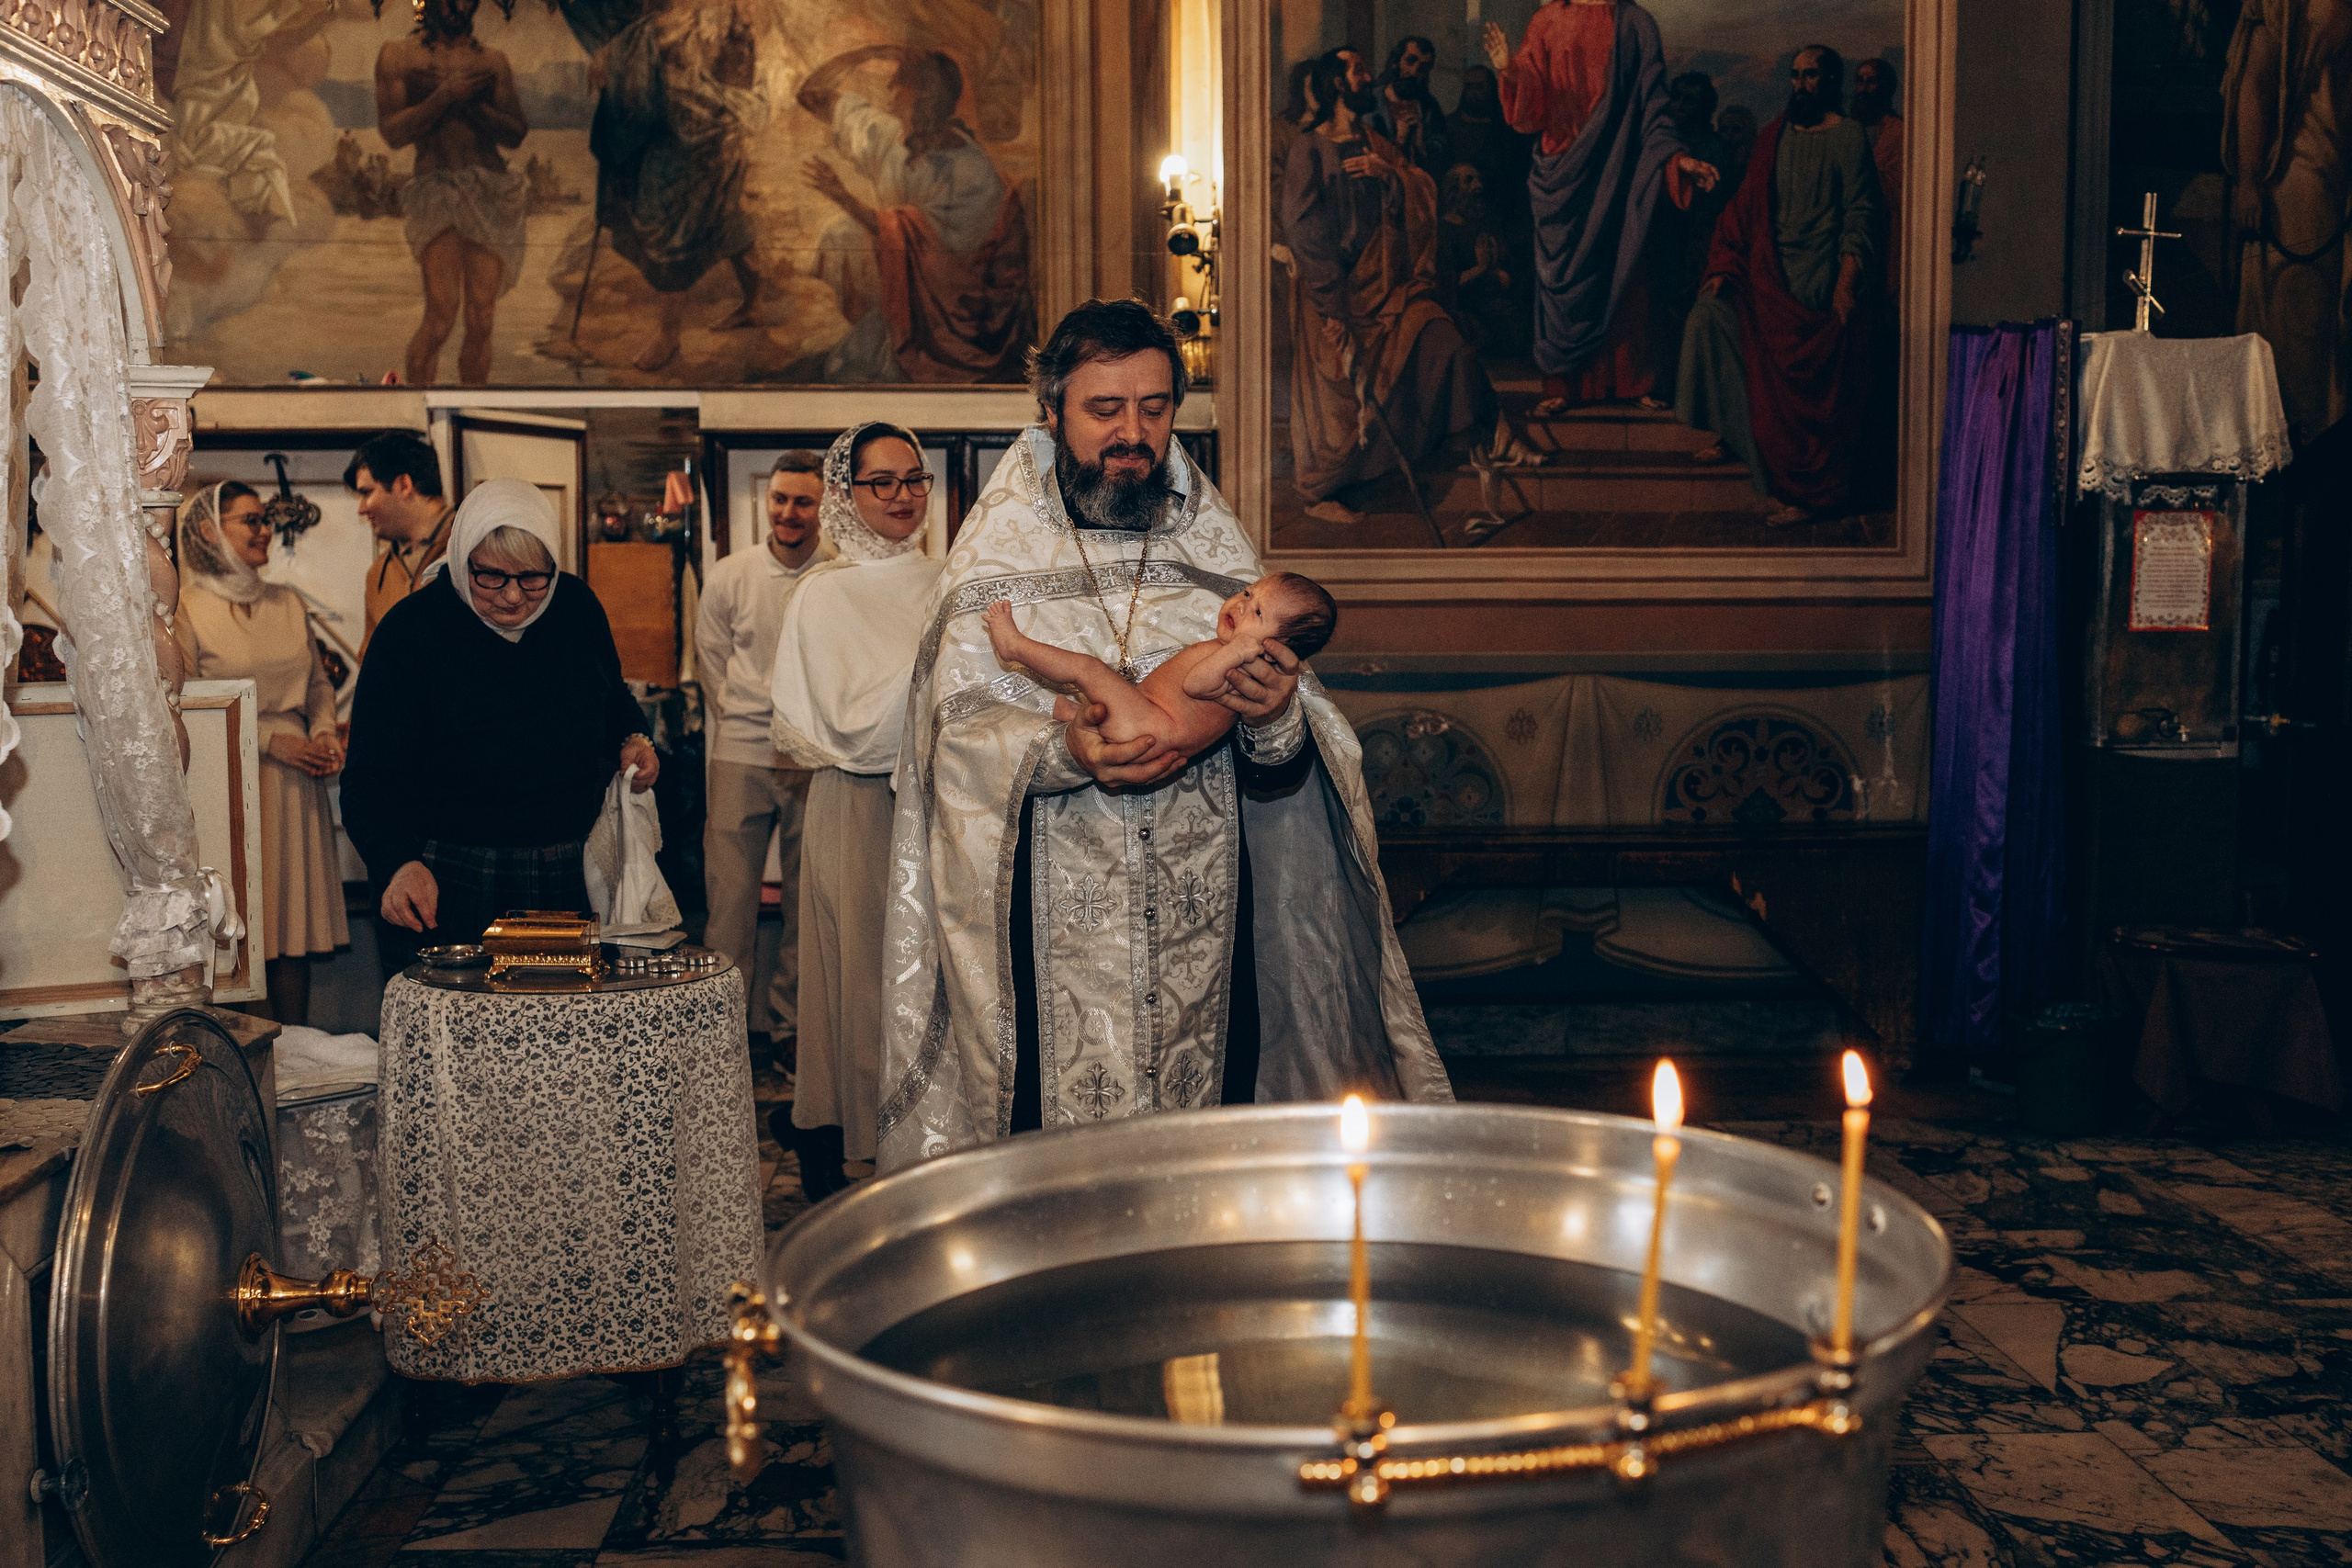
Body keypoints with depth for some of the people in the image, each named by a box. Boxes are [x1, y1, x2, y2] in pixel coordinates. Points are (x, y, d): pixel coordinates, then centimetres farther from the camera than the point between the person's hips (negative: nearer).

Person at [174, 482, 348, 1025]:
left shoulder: (288, 602, 14)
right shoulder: (186, 610, -3)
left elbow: (319, 682, 20)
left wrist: (324, 732, 0)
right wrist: (271, 739, -12)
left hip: (295, 780, 5)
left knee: (295, 922, 5)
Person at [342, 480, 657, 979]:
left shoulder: (577, 606, 1)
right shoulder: (409, 629, -12)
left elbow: (613, 698, 22)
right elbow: (371, 778, -16)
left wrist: (633, 741, 0)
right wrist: (400, 864, -33)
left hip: (568, 879, 4)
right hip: (444, 883, -4)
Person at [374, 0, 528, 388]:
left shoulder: (493, 62, 16)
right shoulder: (398, 55, 10)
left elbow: (516, 134, 7)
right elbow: (392, 132, 0)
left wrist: (467, 101, -8)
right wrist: (445, 95, -9)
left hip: (492, 194, 3)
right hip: (437, 190, -3)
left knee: (481, 320, -2)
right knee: (441, 315, -17)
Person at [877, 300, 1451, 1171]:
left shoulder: (1215, 552, 8)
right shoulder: (997, 556, 4)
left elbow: (1285, 773, 2)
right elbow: (961, 729, -6)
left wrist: (1276, 719, -21)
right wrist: (1061, 752, -24)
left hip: (1204, 915, 2)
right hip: (1056, 920, -2)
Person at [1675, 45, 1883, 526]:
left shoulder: (1848, 137, -2)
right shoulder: (1773, 136, 14)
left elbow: (1861, 214, -8)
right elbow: (1746, 207, 14)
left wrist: (1846, 284, -19)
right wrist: (1723, 268, 1)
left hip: (1820, 281, -6)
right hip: (1768, 276, 6)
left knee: (1814, 384, -11)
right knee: (1710, 312, -10)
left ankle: (1809, 492, -4)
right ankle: (1734, 432, 3)